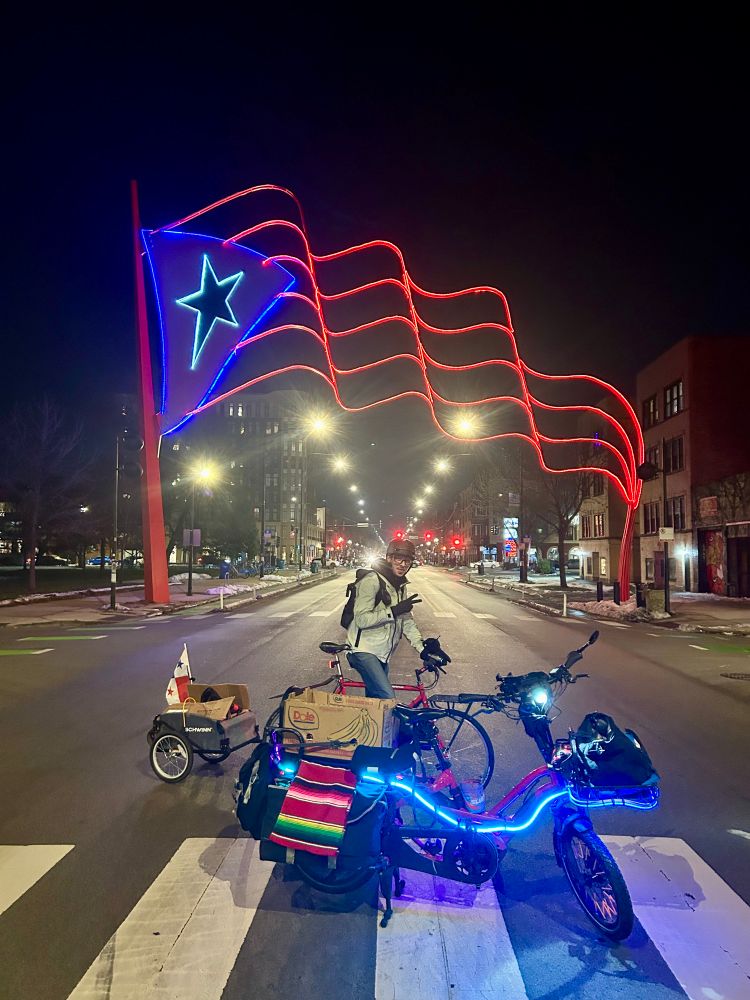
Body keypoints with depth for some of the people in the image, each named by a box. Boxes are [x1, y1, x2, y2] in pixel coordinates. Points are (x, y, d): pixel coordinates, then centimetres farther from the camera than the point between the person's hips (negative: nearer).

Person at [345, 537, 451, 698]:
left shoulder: (400, 586, 11)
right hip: (364, 650, -8)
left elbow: (406, 620, 10)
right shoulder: (372, 580, -17)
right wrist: (394, 611, -25)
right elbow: (361, 619, -23)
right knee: (387, 699, -20)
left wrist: (422, 647, -3)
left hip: (381, 653, 9)